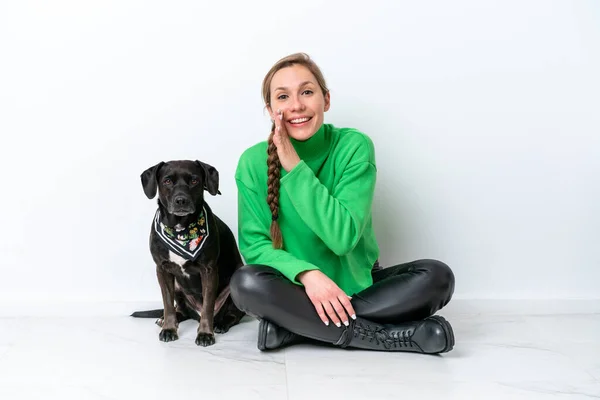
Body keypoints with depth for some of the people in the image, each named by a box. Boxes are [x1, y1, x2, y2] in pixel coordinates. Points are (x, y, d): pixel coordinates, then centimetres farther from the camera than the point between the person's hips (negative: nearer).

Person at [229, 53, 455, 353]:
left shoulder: (354, 146, -13)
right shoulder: (253, 162, -9)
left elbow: (343, 237, -21)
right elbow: (254, 244, -11)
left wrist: (295, 167, -24)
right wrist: (307, 273, -28)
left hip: (358, 284, 1)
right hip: (298, 288, 0)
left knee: (437, 276, -22)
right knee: (245, 283, -31)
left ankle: (292, 327, -23)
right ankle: (387, 336, -24)